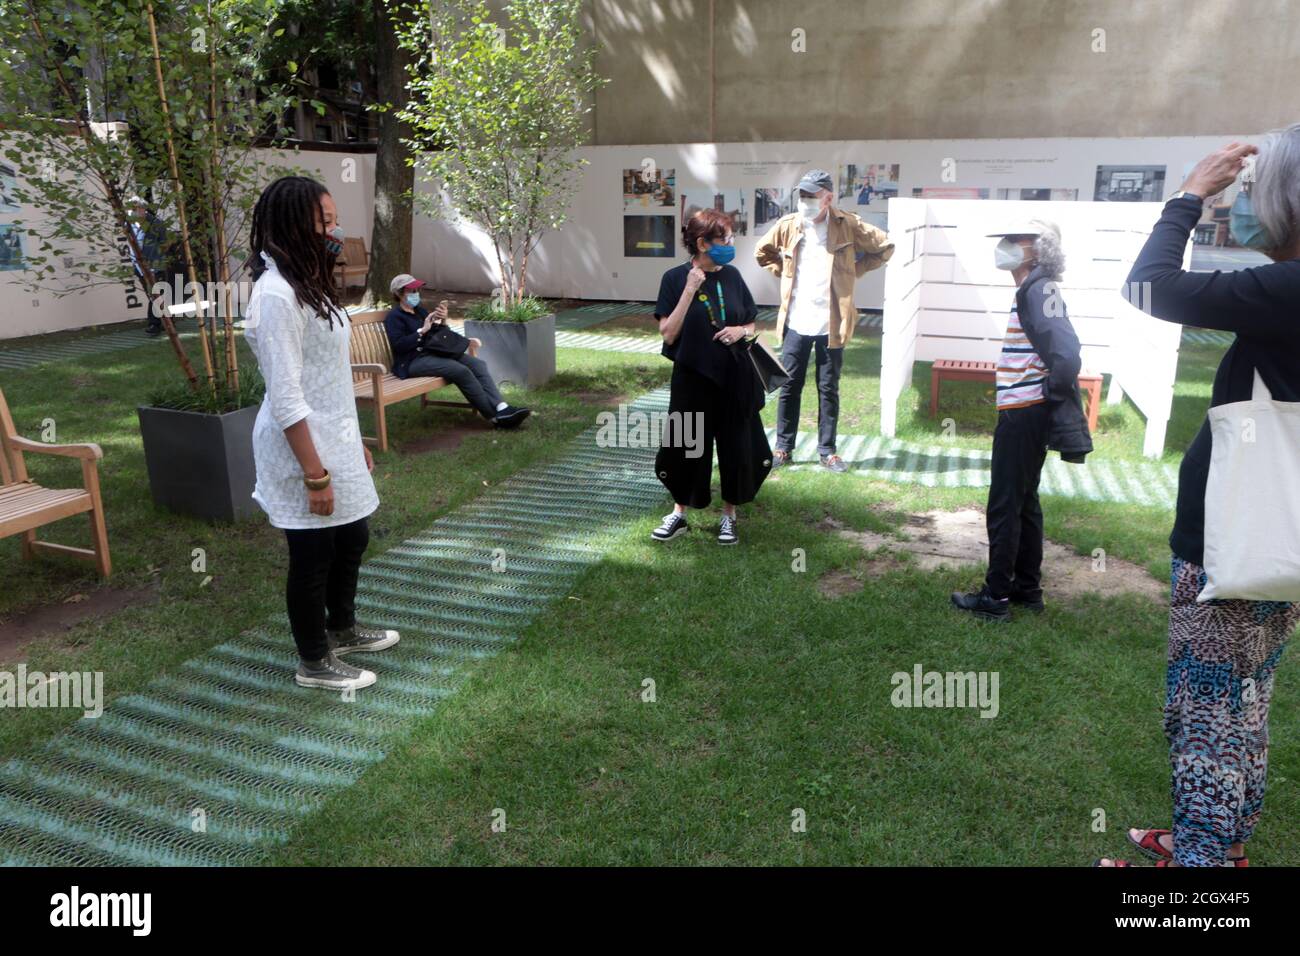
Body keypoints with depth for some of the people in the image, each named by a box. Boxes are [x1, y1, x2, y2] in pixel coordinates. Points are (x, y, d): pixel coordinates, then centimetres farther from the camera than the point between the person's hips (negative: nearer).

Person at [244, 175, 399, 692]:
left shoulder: (307, 283, 10)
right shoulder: (276, 295, -21)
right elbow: (286, 401, -23)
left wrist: (353, 442, 18)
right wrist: (315, 474, -22)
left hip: (334, 441, 10)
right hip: (303, 450, -10)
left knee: (352, 538, 22)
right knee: (313, 556, 6)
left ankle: (342, 629, 43)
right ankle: (314, 662, 25)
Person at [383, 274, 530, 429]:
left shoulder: (420, 310, 22)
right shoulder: (394, 316, 0)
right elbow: (398, 345, -15)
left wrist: (443, 321, -1)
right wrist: (423, 330, -15)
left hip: (434, 353, 8)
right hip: (413, 361, -8)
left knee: (478, 364, -15)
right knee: (461, 370, -29)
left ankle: (502, 408, -31)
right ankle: (495, 416, -28)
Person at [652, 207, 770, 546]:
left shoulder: (732, 276, 3)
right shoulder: (676, 278, -7)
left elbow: (752, 325, 13)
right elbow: (668, 333, -14)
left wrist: (741, 331, -10)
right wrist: (690, 290, -20)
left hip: (734, 378, 3)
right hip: (693, 378, -3)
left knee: (736, 446, 7)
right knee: (687, 446, 7)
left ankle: (729, 515, 26)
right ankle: (679, 514, 26)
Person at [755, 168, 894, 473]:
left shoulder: (847, 225, -5)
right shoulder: (787, 226, 1)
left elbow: (885, 247, 5)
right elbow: (762, 252, 19)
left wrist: (853, 271, 2)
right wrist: (785, 273, 9)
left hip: (831, 323, -1)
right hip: (795, 322, 2)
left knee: (828, 389, 7)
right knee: (789, 386, 7)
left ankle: (827, 450, 17)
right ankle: (783, 447, 18)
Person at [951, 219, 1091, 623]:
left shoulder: (1037, 292, -17)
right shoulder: (1037, 290, 13)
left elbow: (1067, 356, -27)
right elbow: (1064, 351, 19)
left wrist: (1050, 393, -12)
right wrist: (1051, 393, 15)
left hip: (1022, 416, -10)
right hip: (1028, 413, 10)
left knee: (1004, 506, -2)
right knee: (1024, 502, 16)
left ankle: (996, 597, 7)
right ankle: (1028, 588, 27)